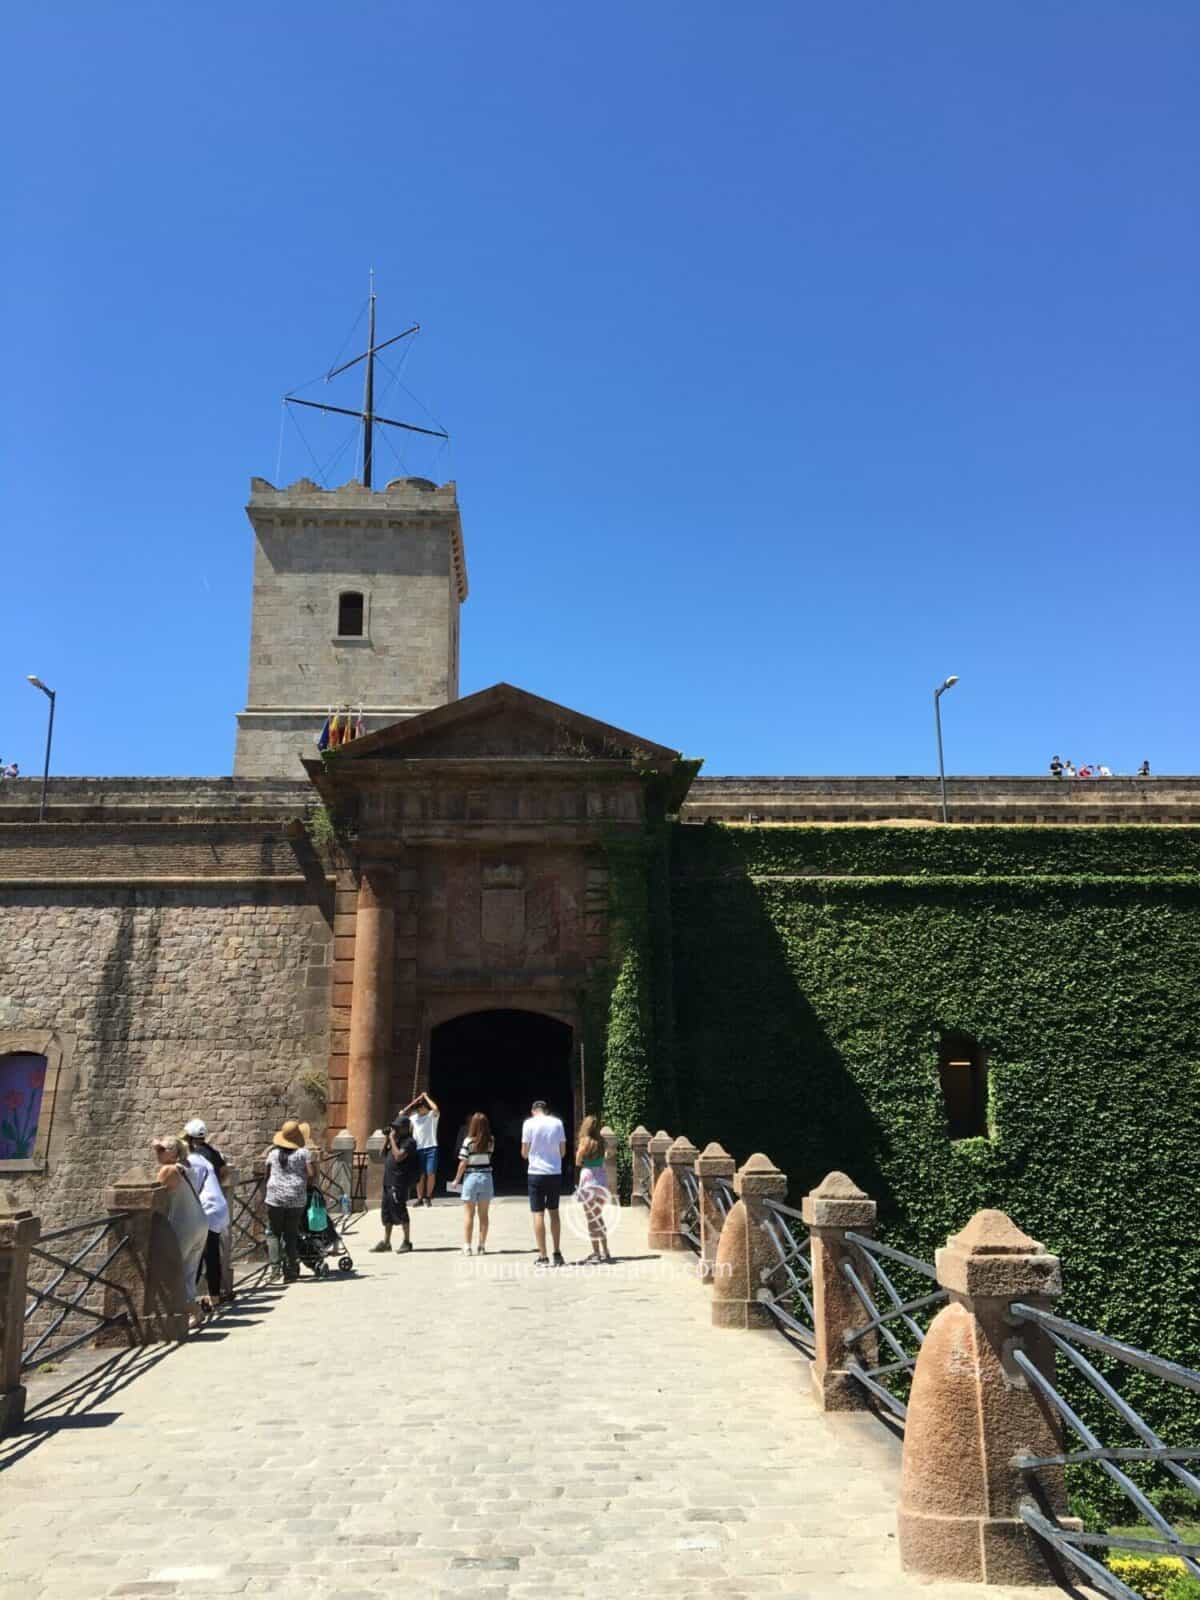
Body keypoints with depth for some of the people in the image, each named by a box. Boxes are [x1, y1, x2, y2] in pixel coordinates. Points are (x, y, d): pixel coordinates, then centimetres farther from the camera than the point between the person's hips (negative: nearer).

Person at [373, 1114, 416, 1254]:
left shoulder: (409, 1142, -10)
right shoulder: (397, 1140, 18)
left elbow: (398, 1156, -22)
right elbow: (384, 1154, 21)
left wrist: (392, 1139, -15)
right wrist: (388, 1140, 8)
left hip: (399, 1182, -9)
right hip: (389, 1180, 9)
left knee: (399, 1210, -6)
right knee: (386, 1211, 12)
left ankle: (406, 1241, 3)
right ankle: (386, 1241, 20)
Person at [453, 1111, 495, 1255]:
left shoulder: (468, 1141, -12)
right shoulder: (491, 1142, -2)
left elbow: (463, 1163, -11)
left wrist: (456, 1180, 0)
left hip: (471, 1177, -3)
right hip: (486, 1178, 3)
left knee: (468, 1214, 6)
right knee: (483, 1214, 10)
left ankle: (467, 1246, 4)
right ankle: (482, 1246, 12)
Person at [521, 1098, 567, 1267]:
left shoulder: (529, 1123, -5)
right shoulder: (557, 1123, 3)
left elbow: (524, 1153, -2)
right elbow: (563, 1151, 7)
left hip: (537, 1173, -3)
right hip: (555, 1173, 3)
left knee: (538, 1213, 2)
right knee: (554, 1212, 15)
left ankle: (543, 1257, 0)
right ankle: (557, 1254, 17)